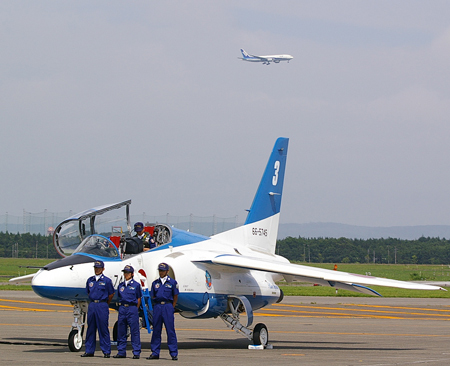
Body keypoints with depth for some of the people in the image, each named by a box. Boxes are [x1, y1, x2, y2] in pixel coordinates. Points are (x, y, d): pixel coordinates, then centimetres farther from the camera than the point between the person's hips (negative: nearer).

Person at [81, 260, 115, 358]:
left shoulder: (106, 281, -3)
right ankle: (89, 351, 12)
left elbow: (111, 294, 5)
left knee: (103, 330, -4)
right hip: (92, 305, 5)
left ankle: (106, 352, 0)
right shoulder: (90, 280, 10)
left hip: (102, 305, -5)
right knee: (90, 329, 7)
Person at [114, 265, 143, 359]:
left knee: (134, 331, -4)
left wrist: (134, 309, 1)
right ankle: (121, 352, 12)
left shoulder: (136, 285, 1)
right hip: (122, 309, 5)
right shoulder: (121, 285, 13)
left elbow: (139, 299, 4)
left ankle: (136, 353, -2)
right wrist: (121, 308, 10)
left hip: (132, 308, -5)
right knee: (121, 331, 6)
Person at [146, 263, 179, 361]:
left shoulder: (172, 282, 4)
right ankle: (155, 353, 10)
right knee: (156, 330, 5)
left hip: (167, 306, -3)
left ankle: (174, 353, -2)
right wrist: (157, 307, 6)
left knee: (170, 330, -5)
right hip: (157, 307, 3)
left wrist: (171, 308, 2)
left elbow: (175, 296, 6)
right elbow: (153, 296, 15)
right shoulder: (155, 283, 13)